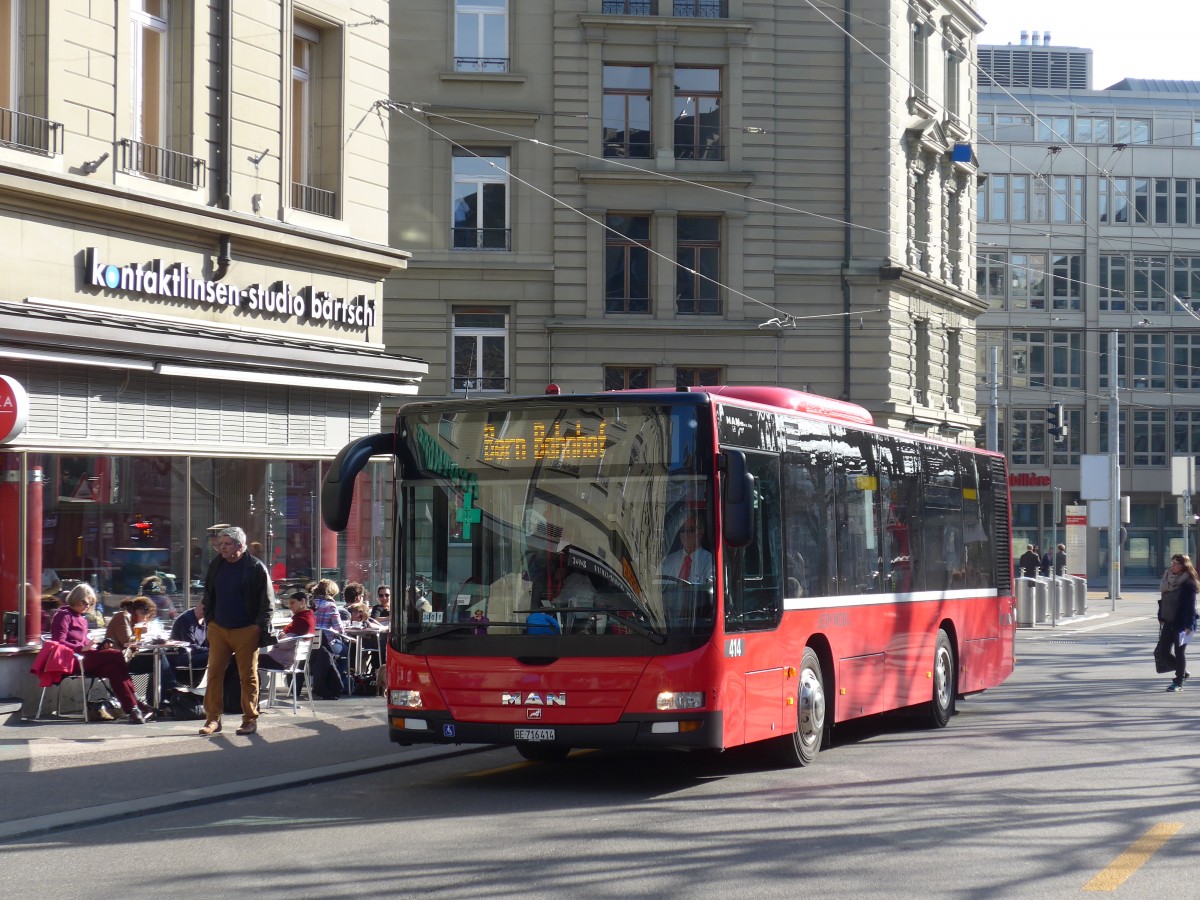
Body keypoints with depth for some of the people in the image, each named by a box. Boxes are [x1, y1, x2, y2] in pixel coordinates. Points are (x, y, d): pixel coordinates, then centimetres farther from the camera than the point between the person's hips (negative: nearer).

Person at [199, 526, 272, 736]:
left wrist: (260, 627, -11)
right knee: (214, 673, -1)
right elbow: (208, 596, 19)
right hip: (218, 629, 4)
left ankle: (250, 719, 10)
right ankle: (213, 718, 3)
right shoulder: (216, 566, 9)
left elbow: (266, 601, -4)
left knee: (248, 675, 2)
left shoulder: (256, 568, -6)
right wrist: (209, 619, 9)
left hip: (246, 631, -4)